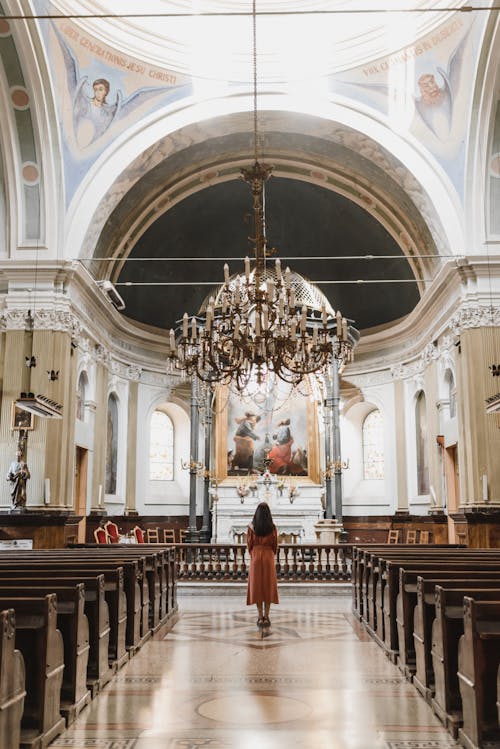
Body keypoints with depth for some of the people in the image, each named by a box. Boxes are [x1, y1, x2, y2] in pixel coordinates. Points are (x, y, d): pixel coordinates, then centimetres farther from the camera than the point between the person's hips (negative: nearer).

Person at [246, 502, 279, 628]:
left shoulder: (251, 527, -4)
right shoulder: (272, 527, -3)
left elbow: (249, 544, 1)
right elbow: (275, 545, 2)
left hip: (255, 557, 0)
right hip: (269, 558, 0)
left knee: (257, 586, 4)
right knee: (268, 586, 6)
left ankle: (260, 617, 3)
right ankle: (266, 617, 5)